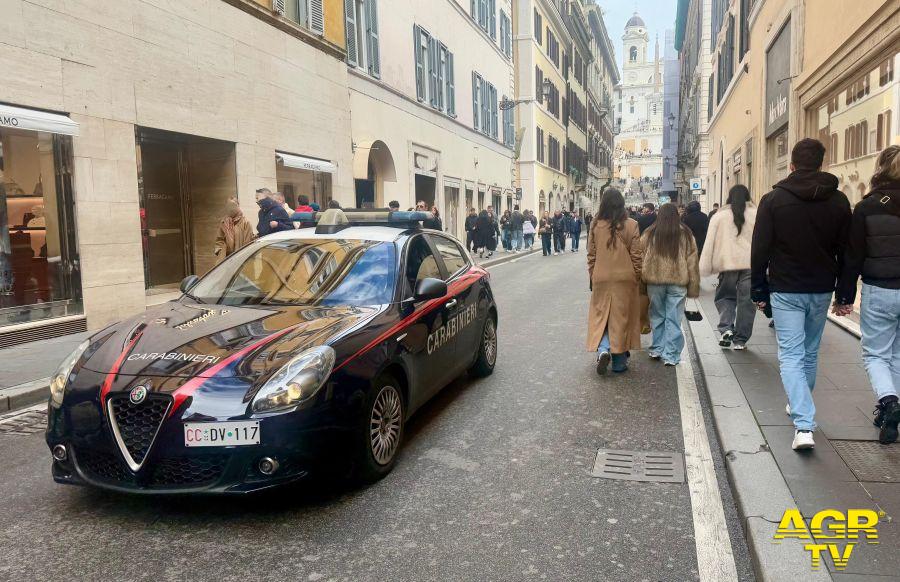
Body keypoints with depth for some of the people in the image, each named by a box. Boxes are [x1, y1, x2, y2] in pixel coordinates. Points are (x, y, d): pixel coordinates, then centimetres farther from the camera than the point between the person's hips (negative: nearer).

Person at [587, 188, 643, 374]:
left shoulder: (595, 225, -3)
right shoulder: (630, 225, -7)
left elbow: (591, 255, 2)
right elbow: (637, 255, -4)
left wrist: (592, 277, 13)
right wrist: (636, 276, 9)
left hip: (601, 279, 1)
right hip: (625, 279, 0)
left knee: (601, 316, 13)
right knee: (621, 318, 8)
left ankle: (603, 349, -11)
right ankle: (619, 362, 15)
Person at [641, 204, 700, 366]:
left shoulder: (649, 234, 3)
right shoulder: (686, 234, 4)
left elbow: (640, 258, 5)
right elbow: (692, 261, 5)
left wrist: (642, 279, 13)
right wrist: (693, 288, 10)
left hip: (654, 281, 0)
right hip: (678, 281, 0)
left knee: (657, 316, 15)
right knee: (674, 319, 4)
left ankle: (657, 349, 21)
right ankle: (671, 356, 6)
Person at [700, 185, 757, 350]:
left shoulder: (719, 216, 4)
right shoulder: (757, 215, 4)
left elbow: (709, 243, 3)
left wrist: (705, 268, 6)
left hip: (728, 264, 0)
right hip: (751, 264, 0)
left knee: (725, 296, 17)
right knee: (746, 301, 7)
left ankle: (726, 328, -4)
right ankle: (740, 340, 13)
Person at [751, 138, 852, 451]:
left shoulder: (773, 200, -7)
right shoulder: (839, 201, 2)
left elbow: (760, 250, -6)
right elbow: (845, 251, 5)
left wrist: (758, 290, 2)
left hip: (785, 290, -3)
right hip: (821, 290, 4)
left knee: (791, 356, -3)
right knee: (811, 352, 19)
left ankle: (803, 425, -14)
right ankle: (800, 407, 36)